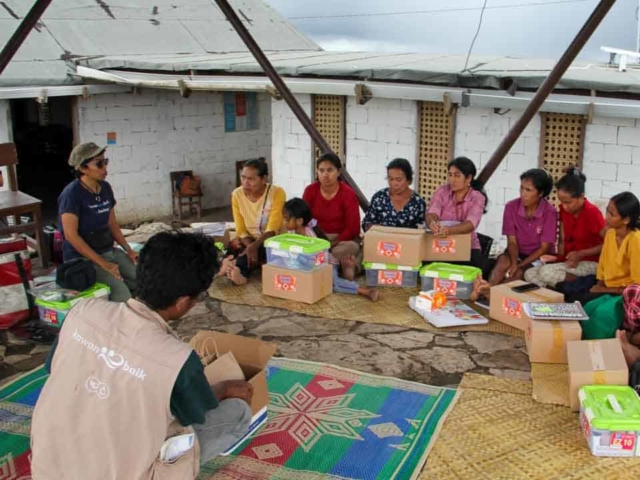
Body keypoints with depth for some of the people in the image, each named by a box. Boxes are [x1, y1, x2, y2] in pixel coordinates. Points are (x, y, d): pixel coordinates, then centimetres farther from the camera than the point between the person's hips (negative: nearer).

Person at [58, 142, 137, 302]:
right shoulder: (71, 194, -16)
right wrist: (102, 263, -22)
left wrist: (128, 250, 1)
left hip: (110, 251, 7)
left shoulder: (105, 188, 7)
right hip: (82, 258, -7)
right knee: (121, 292, -28)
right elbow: (71, 235, -19)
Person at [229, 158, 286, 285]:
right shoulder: (237, 194, -7)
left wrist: (254, 247, -39)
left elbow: (272, 230, -23)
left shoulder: (277, 193, -18)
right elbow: (241, 230, -5)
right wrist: (250, 247, -25)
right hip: (251, 242, 4)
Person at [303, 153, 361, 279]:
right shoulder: (310, 190, -3)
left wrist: (332, 244, -22)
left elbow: (353, 229, -13)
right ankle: (344, 261, -21)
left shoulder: (348, 193, -12)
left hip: (343, 238, -4)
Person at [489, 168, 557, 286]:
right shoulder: (511, 207, -11)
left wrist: (520, 265, -23)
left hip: (540, 257, -2)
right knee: (503, 260, -31)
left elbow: (544, 247, -14)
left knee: (520, 273, -31)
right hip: (518, 253, 2)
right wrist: (514, 263, -28)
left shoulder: (549, 212, -18)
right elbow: (512, 242, -9)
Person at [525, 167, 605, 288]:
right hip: (569, 261, 7)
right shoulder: (564, 209, 2)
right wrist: (560, 256, -7)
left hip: (590, 263, -7)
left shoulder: (592, 212, -17)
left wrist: (580, 254, -20)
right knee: (530, 274, -13)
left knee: (546, 272, -30)